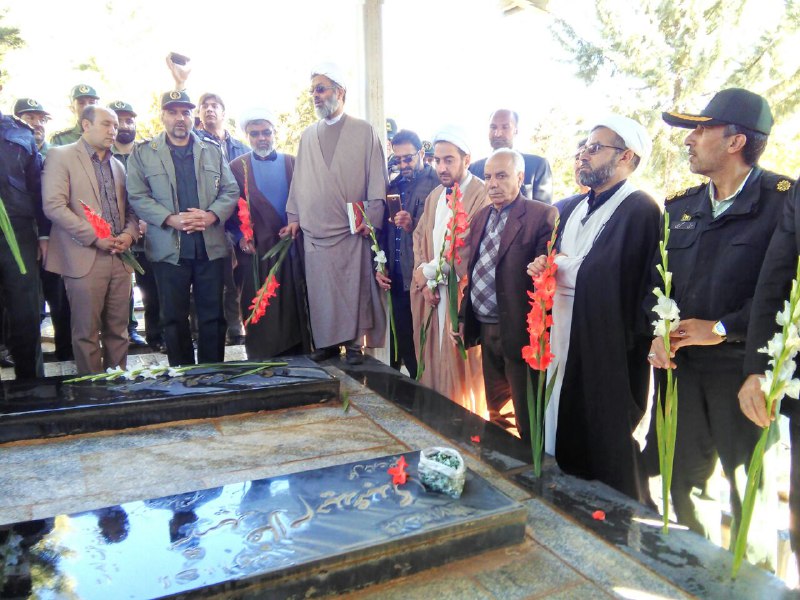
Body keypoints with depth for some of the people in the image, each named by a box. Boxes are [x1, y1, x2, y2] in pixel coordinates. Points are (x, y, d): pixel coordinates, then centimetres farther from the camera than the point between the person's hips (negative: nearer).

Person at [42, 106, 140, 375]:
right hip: (85, 259, -5)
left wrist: (129, 233, -2)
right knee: (87, 331, 1)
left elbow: (130, 208, 20)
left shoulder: (118, 165, 19)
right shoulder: (60, 156, 0)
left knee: (118, 330, 8)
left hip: (120, 259, 5)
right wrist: (95, 237, -14)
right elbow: (54, 205, -10)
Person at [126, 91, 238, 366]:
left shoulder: (213, 150, 13)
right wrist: (171, 219, -16)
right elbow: (137, 197, -1)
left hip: (211, 247, 2)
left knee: (213, 317, 5)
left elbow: (231, 191, 8)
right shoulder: (143, 152, 7)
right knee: (174, 320, 6)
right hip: (169, 248, -1)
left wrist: (211, 215, -11)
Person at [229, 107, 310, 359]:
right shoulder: (237, 166, 7)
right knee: (261, 313, 1)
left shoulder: (292, 162, 11)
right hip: (257, 249, -1)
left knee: (295, 307, 4)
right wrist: (240, 236, -8)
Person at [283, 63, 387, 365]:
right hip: (314, 231, 4)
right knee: (319, 292, 4)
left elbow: (376, 180, -1)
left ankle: (353, 343, 9)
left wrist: (371, 218, -9)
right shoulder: (308, 135, 15)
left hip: (352, 231, -3)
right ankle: (326, 341, 15)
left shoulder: (364, 131, 4)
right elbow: (299, 180, 16)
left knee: (354, 290, -1)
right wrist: (294, 217, 9)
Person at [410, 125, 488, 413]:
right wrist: (424, 282, -1)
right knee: (434, 363, 12)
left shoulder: (482, 195, -12)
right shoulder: (434, 195, 14)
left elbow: (469, 249, -19)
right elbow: (420, 238, 13)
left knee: (460, 367, 1)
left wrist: (429, 271, -8)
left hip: (462, 295, -7)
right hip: (432, 294, 7)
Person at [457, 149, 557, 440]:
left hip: (519, 332, -7)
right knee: (495, 411, 21)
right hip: (485, 329, 7)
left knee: (527, 420, 6)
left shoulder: (542, 215, -11)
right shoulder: (480, 217, 12)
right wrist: (464, 316, 14)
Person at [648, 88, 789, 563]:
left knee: (751, 487, 7)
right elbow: (655, 278, 11)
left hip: (744, 366, -5)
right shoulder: (680, 206, 11)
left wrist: (722, 328, -16)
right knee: (681, 477, 15)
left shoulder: (783, 200, -6)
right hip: (680, 364, 5)